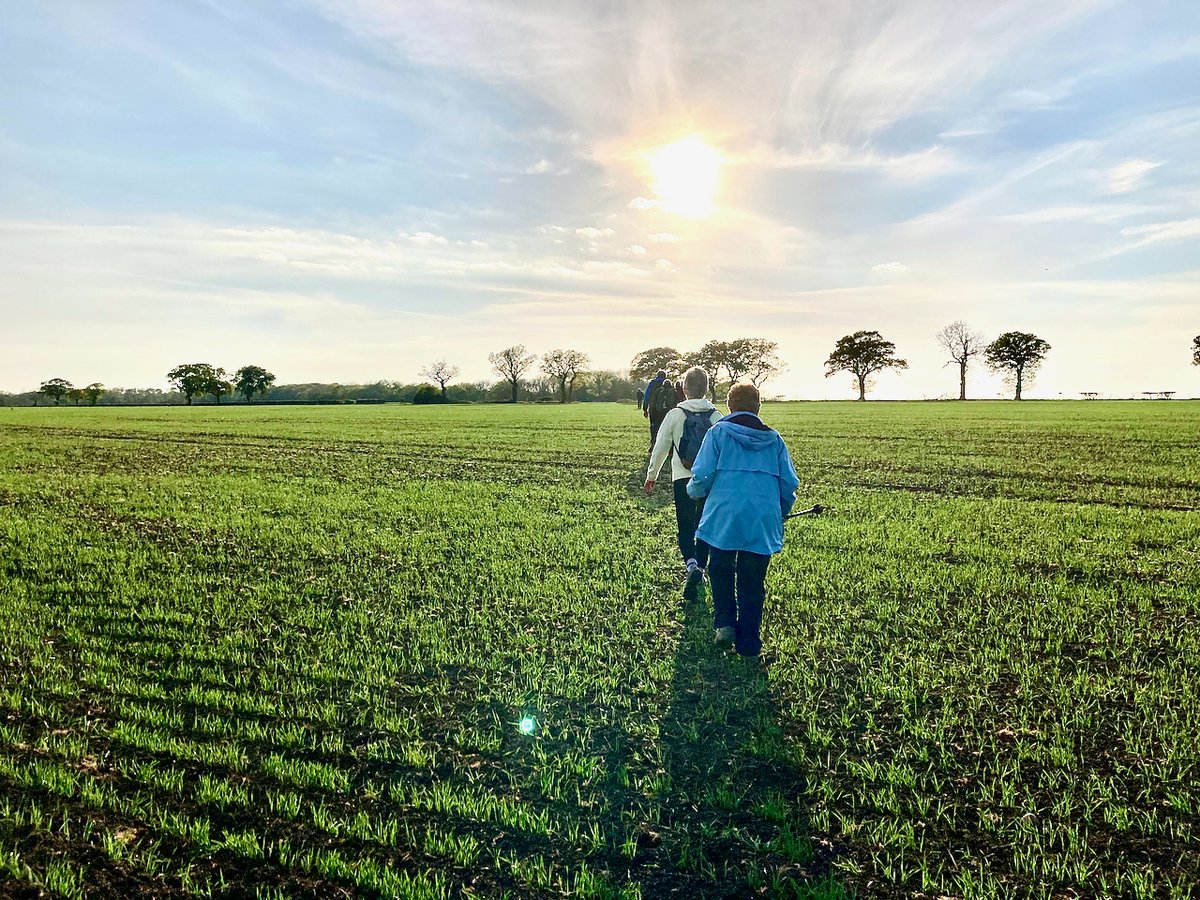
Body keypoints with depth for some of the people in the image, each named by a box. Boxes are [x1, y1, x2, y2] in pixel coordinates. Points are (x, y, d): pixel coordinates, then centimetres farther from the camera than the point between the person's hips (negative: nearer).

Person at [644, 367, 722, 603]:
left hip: (682, 479, -2)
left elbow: (660, 448, 0)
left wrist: (651, 475, 12)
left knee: (685, 528, 6)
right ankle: (700, 570, 18)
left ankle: (692, 566, -18)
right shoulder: (717, 417, 0)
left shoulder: (675, 415, -5)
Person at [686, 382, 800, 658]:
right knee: (752, 581, 11)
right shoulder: (774, 439, 10)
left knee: (721, 572, 19)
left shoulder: (719, 432, 1)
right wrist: (781, 513, 26)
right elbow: (790, 483, 9)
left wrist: (694, 491, 17)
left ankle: (724, 624, 10)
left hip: (723, 516, -2)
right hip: (763, 521, 2)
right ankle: (748, 643, 15)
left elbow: (702, 475, -6)